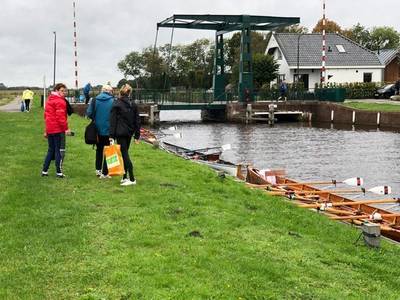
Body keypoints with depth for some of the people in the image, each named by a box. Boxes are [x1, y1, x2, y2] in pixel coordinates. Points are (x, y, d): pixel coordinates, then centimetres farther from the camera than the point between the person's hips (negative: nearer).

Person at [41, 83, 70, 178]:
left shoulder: (49, 100, 16)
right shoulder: (60, 101, -12)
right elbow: (60, 117, -19)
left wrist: (46, 130, 23)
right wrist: (66, 128, -15)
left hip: (50, 129, 8)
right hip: (58, 129, -8)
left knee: (51, 150, 16)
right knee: (59, 150, -1)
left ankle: (44, 171, 17)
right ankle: (59, 172, 2)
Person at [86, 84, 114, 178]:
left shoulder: (95, 100, -2)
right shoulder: (113, 101, -10)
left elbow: (89, 113, -5)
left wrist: (96, 119, 11)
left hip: (98, 129, 3)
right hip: (109, 130, -3)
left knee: (99, 149, 21)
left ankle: (98, 169, 24)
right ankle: (104, 173, 4)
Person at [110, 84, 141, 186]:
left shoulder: (116, 104, -6)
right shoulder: (133, 105, 7)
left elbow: (113, 121, -8)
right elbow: (137, 121, 8)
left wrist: (111, 135, -7)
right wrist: (137, 135, 12)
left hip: (120, 133, -5)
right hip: (129, 133, 5)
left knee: (125, 154, -6)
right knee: (125, 153, 15)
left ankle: (132, 179, -11)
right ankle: (125, 177, 17)